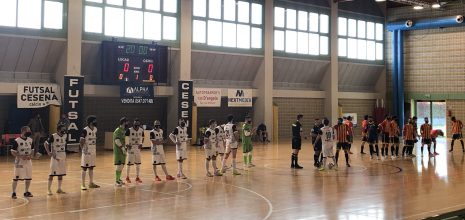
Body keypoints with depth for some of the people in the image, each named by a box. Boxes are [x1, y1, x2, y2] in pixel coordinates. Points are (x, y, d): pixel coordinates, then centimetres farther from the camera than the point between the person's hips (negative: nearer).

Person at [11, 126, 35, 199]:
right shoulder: (17, 141, -12)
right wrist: (21, 156, -21)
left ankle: (26, 192, 22)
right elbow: (12, 152, -10)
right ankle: (14, 193, 7)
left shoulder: (30, 140, 5)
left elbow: (32, 150, 14)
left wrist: (31, 155, -6)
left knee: (29, 178, 8)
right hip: (19, 162, -5)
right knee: (16, 178, -4)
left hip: (28, 161, 5)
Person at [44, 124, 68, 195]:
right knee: (52, 173, -5)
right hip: (55, 156, -6)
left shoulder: (65, 136, 4)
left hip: (62, 156, 6)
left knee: (61, 173, 10)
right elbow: (45, 143, -5)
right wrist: (48, 152, -12)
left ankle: (59, 189, 19)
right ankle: (49, 189, 1)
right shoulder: (53, 136, -14)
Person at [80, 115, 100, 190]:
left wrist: (95, 151, 15)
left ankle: (91, 183, 23)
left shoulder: (95, 129, 8)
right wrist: (83, 150, -16)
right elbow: (81, 142, -13)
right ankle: (83, 185, 3)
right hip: (86, 152, -7)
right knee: (84, 168, -2)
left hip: (93, 152, 7)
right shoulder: (85, 130, -14)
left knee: (91, 168, 14)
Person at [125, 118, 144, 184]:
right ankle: (127, 177, 12)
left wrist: (141, 144, 3)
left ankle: (137, 177, 17)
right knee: (130, 163, -3)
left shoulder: (141, 130, 2)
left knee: (138, 163, 7)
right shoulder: (129, 130, -13)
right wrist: (127, 145, -16)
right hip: (131, 148, -5)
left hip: (138, 148, 5)